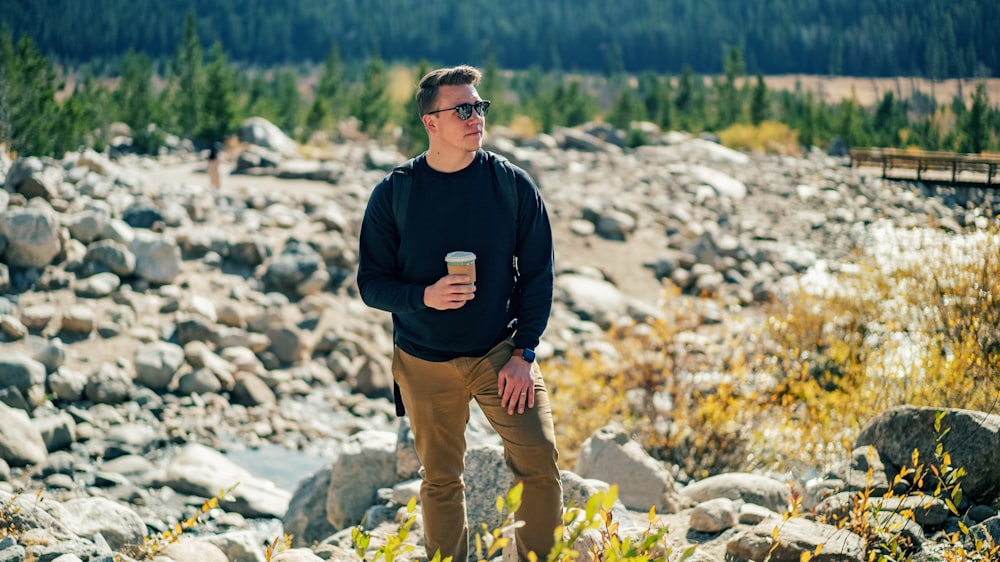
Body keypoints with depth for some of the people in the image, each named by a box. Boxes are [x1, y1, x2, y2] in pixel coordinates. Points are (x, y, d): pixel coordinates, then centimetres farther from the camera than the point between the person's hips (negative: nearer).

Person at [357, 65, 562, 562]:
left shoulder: (513, 185, -5)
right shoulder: (393, 195, -6)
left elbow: (538, 274, 0)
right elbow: (371, 283, -3)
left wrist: (524, 353, -7)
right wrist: (424, 296, -22)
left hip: (500, 353, 0)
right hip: (425, 363, 0)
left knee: (540, 464, -12)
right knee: (441, 482, 9)